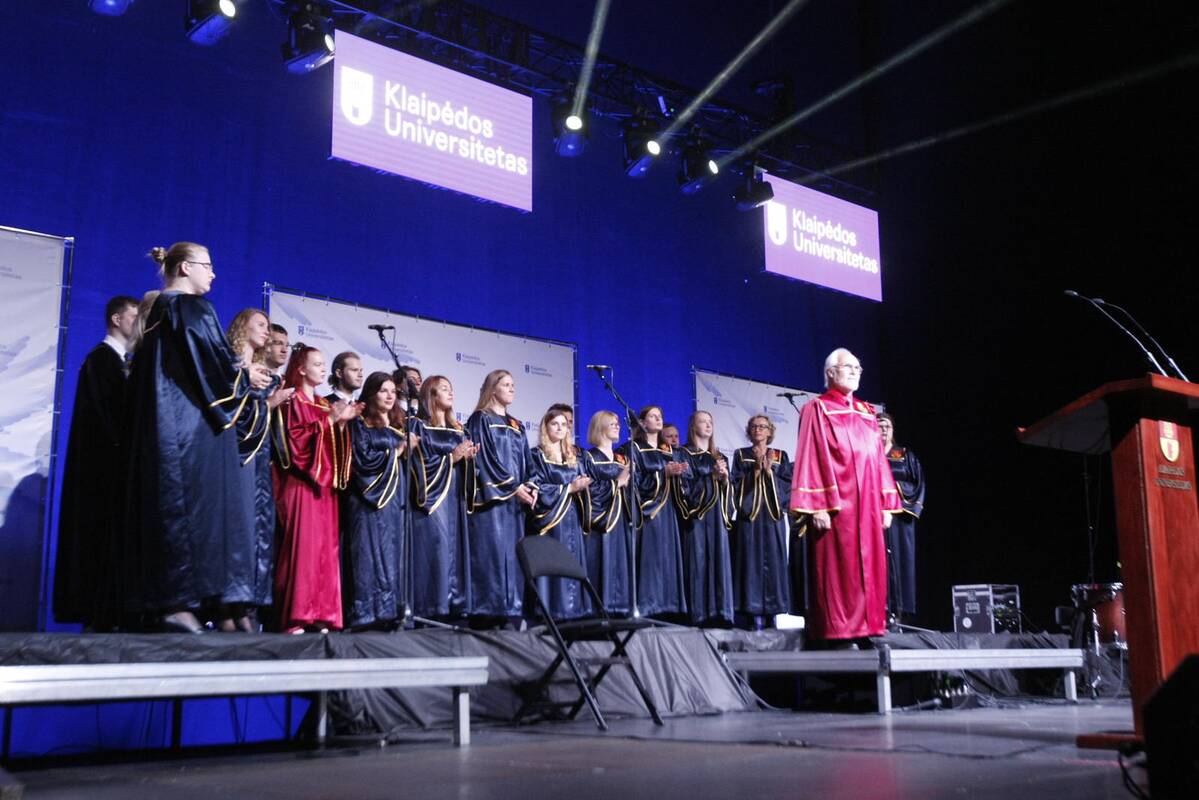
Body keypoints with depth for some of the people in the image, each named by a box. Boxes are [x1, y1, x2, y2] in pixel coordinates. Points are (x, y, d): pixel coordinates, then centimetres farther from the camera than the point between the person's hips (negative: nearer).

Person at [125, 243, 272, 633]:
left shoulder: (159, 310, 19)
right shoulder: (192, 308, -8)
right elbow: (209, 362, -16)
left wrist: (238, 370, 17)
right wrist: (245, 375, 2)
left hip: (162, 424, 9)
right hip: (193, 426, -9)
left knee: (168, 509, 8)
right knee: (193, 506, -8)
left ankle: (161, 597, 8)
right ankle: (180, 600, -11)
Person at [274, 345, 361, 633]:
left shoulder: (325, 404, 21)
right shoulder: (294, 400, -1)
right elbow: (294, 437, -15)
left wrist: (343, 421, 4)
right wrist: (329, 419, -17)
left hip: (325, 483, 8)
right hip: (302, 482, -8)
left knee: (325, 547, 3)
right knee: (302, 545, -14)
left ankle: (321, 614, 4)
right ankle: (295, 617, -15)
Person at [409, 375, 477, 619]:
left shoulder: (458, 431, 20)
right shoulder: (419, 425, 0)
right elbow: (421, 462, -11)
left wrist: (468, 457, -1)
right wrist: (452, 457, -14)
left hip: (455, 497, 7)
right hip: (432, 495, -7)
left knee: (455, 548, 3)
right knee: (436, 547, -14)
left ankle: (455, 604, 6)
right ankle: (432, 607, -12)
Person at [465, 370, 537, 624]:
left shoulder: (517, 426, 22)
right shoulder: (480, 419, 0)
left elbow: (526, 461, 18)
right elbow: (484, 459, -10)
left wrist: (532, 486, -3)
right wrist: (513, 487, -15)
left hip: (516, 500, 7)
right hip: (491, 498, -7)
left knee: (513, 553, 3)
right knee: (493, 552, -12)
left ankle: (511, 612, 5)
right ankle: (489, 612, -11)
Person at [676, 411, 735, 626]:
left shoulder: (719, 457, 21)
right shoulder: (685, 455, 4)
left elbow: (727, 491, 19)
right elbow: (685, 486, -8)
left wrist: (725, 478, -3)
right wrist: (712, 476, -13)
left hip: (717, 516, 5)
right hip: (697, 516, -5)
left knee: (719, 561, -1)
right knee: (698, 562, -10)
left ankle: (719, 613, -1)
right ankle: (699, 615, -11)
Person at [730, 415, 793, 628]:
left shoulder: (780, 456, 14)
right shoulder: (741, 455, 11)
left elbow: (788, 484, 4)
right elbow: (737, 483, 0)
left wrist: (769, 471, -7)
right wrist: (756, 468, -9)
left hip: (773, 515, 1)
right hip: (749, 514, -1)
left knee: (773, 560, -3)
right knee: (751, 559, -8)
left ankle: (770, 610, 1)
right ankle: (753, 611, -9)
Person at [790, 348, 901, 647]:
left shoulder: (866, 413, 20)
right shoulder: (817, 409, 0)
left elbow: (878, 459, 19)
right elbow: (810, 458, -8)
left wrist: (886, 504, 11)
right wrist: (817, 507, -16)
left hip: (867, 504, 7)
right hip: (835, 505, -6)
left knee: (869, 568, 4)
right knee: (839, 567, -7)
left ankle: (866, 630, 9)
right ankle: (839, 634, -4)